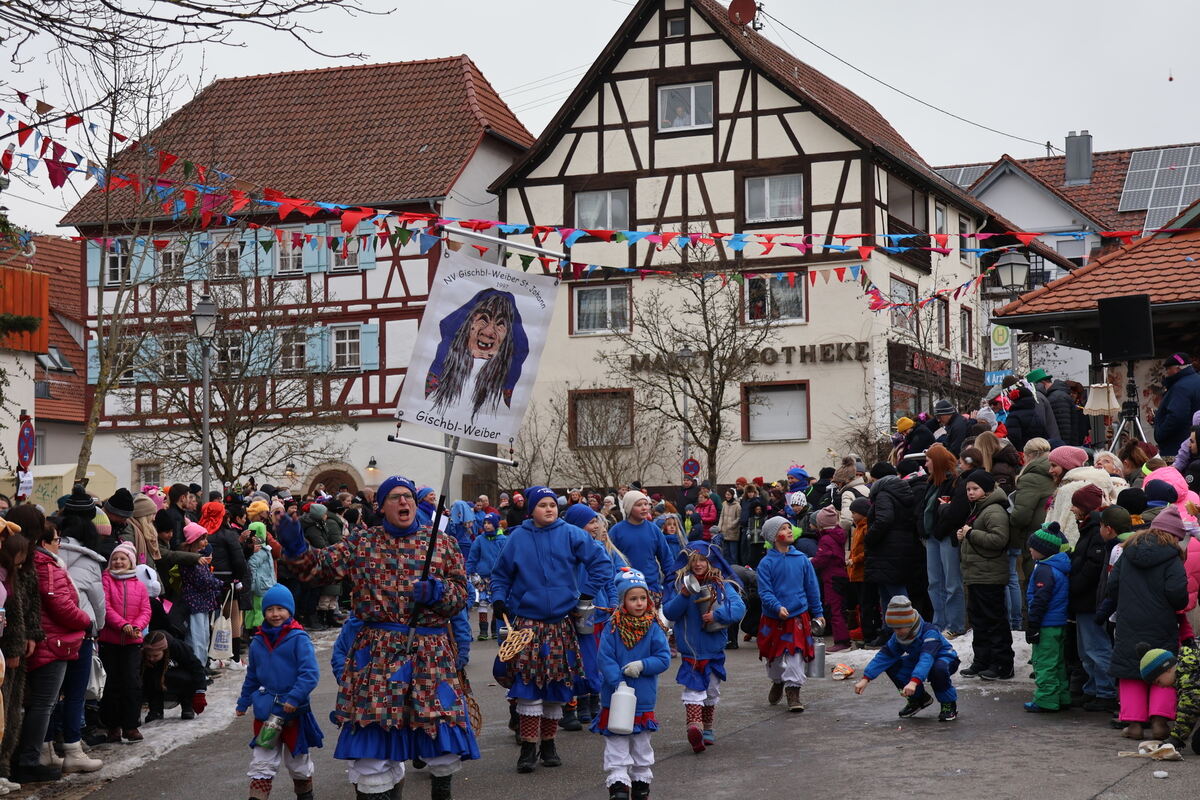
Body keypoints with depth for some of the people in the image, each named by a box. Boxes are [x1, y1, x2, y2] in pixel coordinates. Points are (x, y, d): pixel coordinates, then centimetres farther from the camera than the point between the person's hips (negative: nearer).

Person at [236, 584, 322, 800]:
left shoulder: (298, 639, -13)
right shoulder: (258, 642, 3)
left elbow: (310, 673, -20)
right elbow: (252, 677, 17)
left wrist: (294, 697, -28)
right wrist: (243, 703, 20)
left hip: (294, 710, -3)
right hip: (266, 709, 3)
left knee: (298, 760, 15)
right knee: (261, 761, -1)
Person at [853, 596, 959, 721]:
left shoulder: (930, 632, -33)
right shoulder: (898, 637, -12)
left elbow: (927, 659, -47)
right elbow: (884, 656, -13)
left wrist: (914, 681, -61)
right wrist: (865, 679, -24)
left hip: (946, 659, -7)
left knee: (938, 669, -42)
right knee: (891, 666, -13)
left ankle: (949, 703, -14)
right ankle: (918, 698, 9)